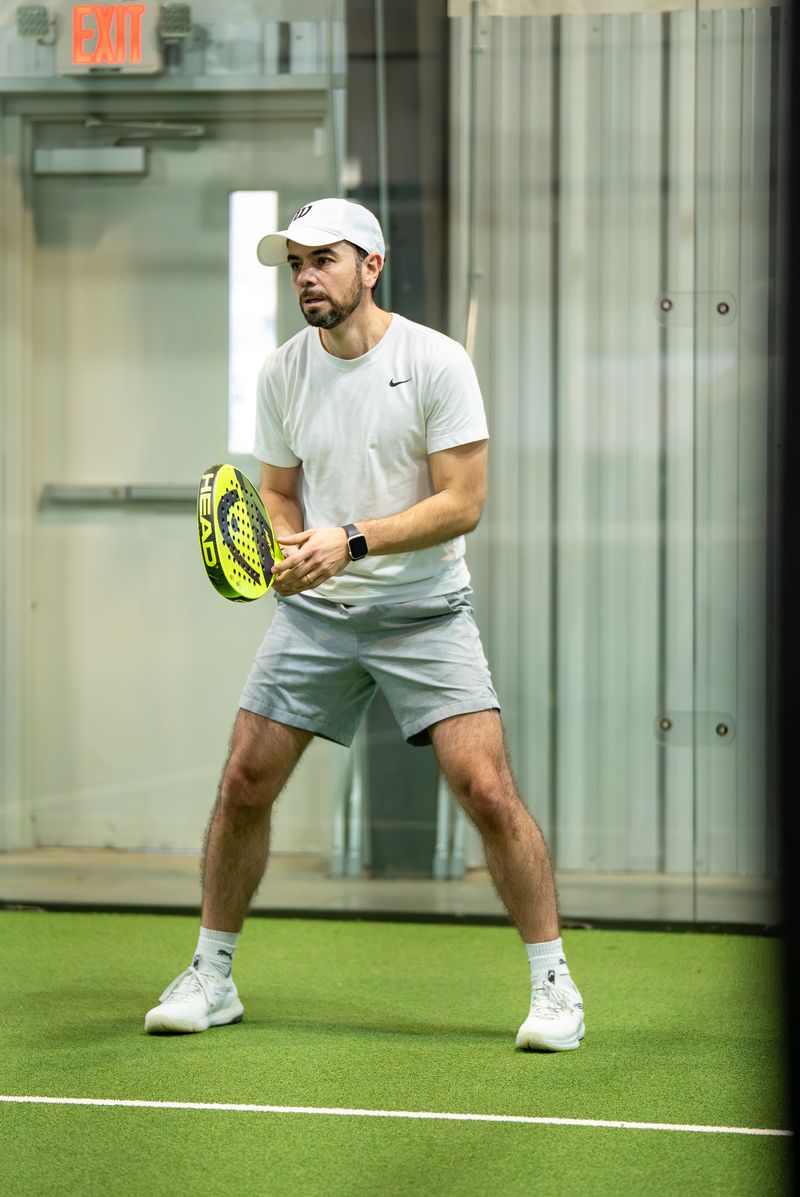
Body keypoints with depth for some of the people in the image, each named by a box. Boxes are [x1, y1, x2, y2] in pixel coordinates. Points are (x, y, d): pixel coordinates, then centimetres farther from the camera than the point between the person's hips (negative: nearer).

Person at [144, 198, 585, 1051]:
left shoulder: (436, 362, -11)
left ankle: (553, 985, -1)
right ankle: (210, 980, 16)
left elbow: (463, 502, -15)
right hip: (314, 610, 4)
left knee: (487, 790, -14)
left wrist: (352, 542, -24)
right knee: (243, 783, 0)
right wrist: (289, 548, -10)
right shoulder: (282, 372, 2)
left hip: (424, 610, -4)